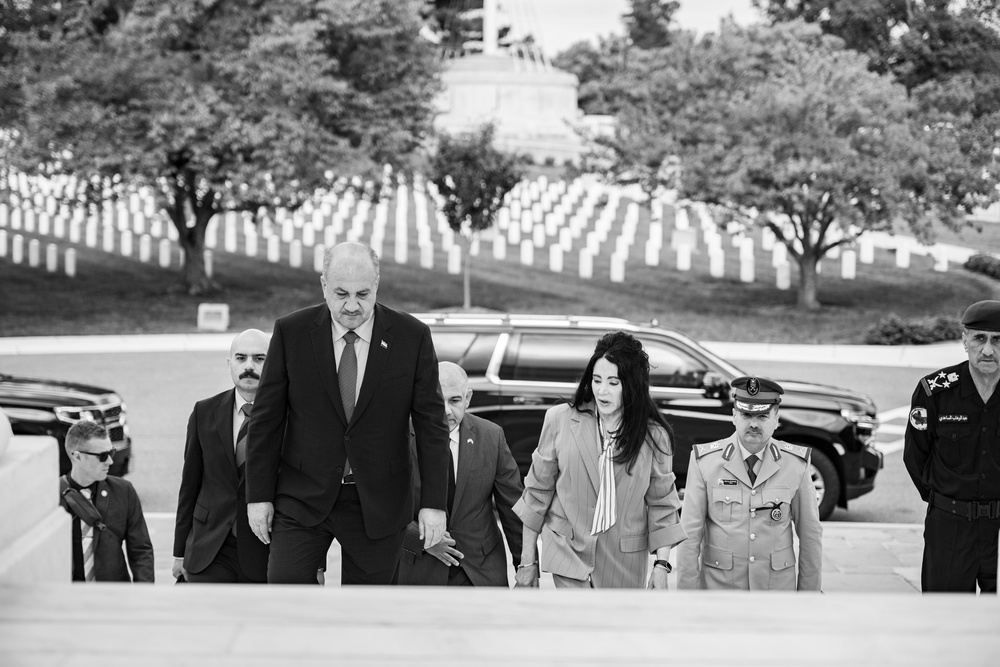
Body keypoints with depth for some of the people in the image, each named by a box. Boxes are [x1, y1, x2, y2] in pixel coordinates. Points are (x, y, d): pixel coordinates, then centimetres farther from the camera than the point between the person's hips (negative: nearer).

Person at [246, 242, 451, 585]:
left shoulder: (412, 336, -4)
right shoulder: (291, 332, -4)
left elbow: (431, 424, -1)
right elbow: (266, 418, 1)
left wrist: (434, 503, -5)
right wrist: (259, 495, -1)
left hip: (376, 504, 0)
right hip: (303, 498, 0)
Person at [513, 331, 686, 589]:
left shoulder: (653, 436, -3)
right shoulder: (560, 420, -5)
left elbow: (661, 505, 3)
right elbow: (537, 492, 2)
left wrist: (662, 565, -4)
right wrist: (528, 561, 3)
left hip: (624, 559, 1)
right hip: (569, 551, -1)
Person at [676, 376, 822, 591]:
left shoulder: (796, 464, -6)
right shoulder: (704, 461, -9)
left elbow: (810, 534, 1)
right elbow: (690, 535, -7)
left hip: (776, 585, 1)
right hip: (718, 585, -1)